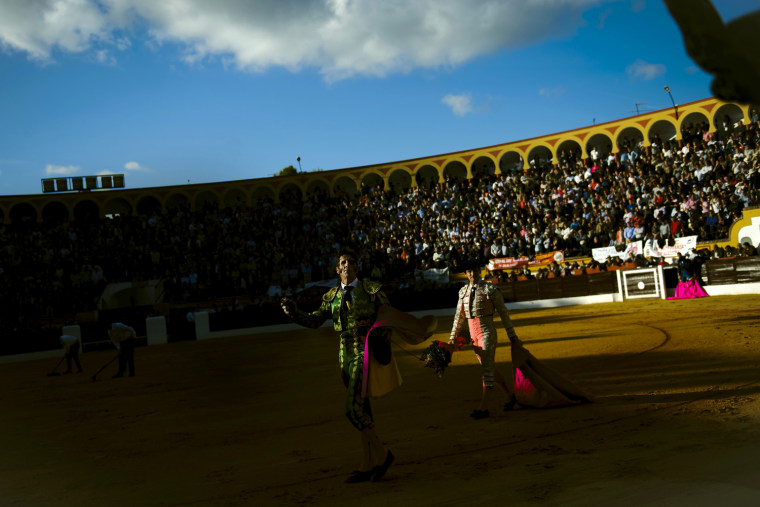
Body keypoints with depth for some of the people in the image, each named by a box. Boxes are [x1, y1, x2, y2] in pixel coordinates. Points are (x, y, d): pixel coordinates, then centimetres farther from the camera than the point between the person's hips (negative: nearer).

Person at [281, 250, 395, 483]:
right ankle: (367, 466, 18)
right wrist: (294, 314, -15)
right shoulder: (332, 297, 11)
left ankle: (381, 454, 4)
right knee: (362, 411, 10)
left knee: (353, 409, -14)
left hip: (366, 354, -6)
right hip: (346, 356, 6)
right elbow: (314, 321, 3)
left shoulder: (371, 289, -2)